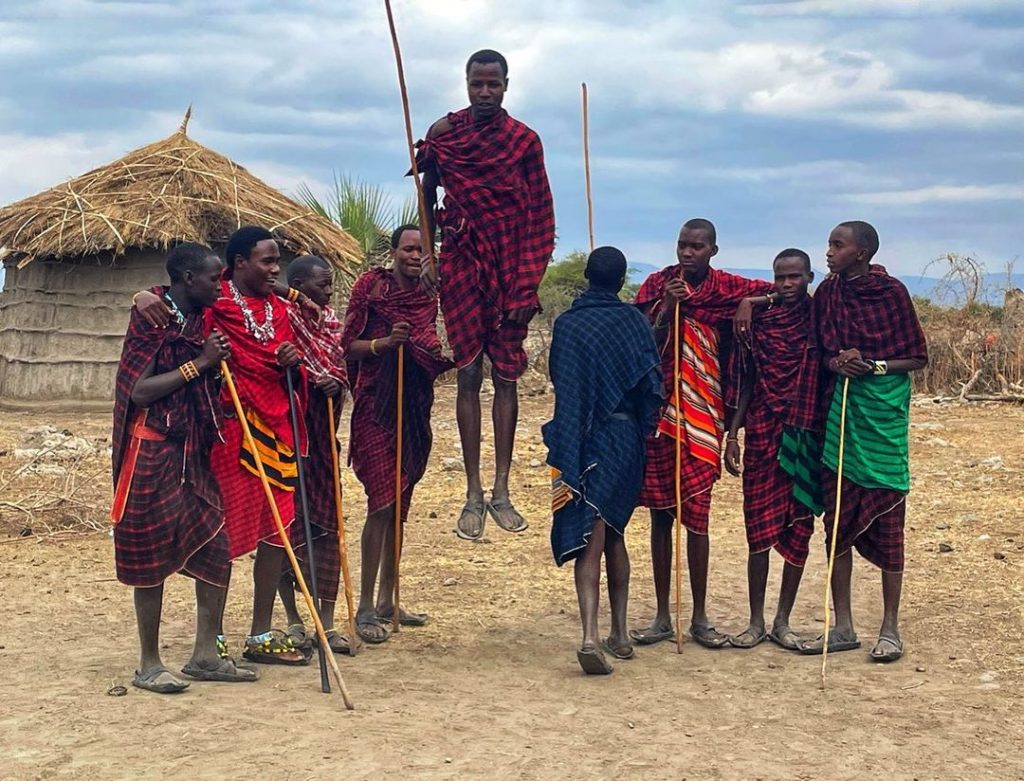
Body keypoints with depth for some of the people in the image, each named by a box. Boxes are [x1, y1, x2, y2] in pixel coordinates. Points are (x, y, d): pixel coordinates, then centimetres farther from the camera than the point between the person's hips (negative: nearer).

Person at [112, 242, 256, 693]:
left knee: (216, 546, 5)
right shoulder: (152, 321, -12)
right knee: (152, 555, -1)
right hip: (153, 452, -7)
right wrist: (199, 363, -18)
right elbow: (138, 392, -19)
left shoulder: (201, 322, 9)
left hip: (195, 450, 8)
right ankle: (149, 665, 9)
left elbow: (210, 384, 21)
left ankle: (205, 655, 14)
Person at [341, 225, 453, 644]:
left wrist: (443, 354, 1)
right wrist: (385, 342, -22)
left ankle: (387, 601, 20)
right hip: (376, 404, -6)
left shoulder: (427, 297, 11)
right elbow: (349, 344, -6)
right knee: (381, 502, -12)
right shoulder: (370, 286, -4)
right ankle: (366, 607, -7)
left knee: (399, 503, 11)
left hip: (413, 405, 6)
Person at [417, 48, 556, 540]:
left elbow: (540, 218, -1)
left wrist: (527, 284, -8)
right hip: (461, 264, 0)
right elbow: (427, 198, 11)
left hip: (509, 268, 0)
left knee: (506, 375, 3)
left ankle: (501, 491, 10)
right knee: (469, 374, 0)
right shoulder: (442, 134, 1)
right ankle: (473, 494, 3)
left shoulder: (524, 141, -1)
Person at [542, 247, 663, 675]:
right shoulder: (635, 321, -1)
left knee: (590, 540, -6)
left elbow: (564, 387, -2)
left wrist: (563, 457, 3)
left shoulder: (567, 325, -3)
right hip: (626, 439, 2)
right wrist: (644, 429, 12)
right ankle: (619, 634, 22)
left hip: (584, 442, -2)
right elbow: (652, 383, -2)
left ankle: (590, 636, -21)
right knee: (613, 534, 17)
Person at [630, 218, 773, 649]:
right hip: (658, 412, 1)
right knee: (660, 513, 6)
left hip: (701, 416, -1)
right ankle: (662, 617, 14)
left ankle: (700, 618, 9)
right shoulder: (657, 285, 3)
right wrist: (667, 307, -15)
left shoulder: (727, 289, 2)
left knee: (696, 515, -1)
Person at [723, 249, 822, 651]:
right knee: (760, 527, 1)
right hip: (762, 436, 1)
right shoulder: (759, 320, 5)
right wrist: (732, 434, 2)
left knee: (799, 529, 4)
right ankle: (756, 621, 10)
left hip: (806, 436, 0)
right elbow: (744, 382, 7)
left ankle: (783, 621, 15)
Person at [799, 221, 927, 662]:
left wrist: (873, 366, -15)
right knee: (837, 523, 6)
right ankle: (843, 628, 14)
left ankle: (890, 628, 9)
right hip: (839, 413, 5)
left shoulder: (891, 292, -6)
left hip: (883, 414, -5)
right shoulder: (827, 293, 7)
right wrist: (837, 363, -6)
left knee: (886, 519, 0)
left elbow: (918, 357, -1)